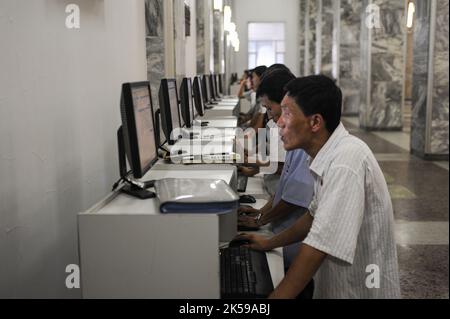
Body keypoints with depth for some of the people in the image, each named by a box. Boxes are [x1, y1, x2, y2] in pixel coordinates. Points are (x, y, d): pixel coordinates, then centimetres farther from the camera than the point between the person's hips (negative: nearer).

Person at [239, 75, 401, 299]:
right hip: (335, 286, 8)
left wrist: (276, 296, -29)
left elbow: (321, 246, -31)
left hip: (360, 290, -8)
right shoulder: (330, 155, 3)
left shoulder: (346, 162, -27)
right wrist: (269, 244, 17)